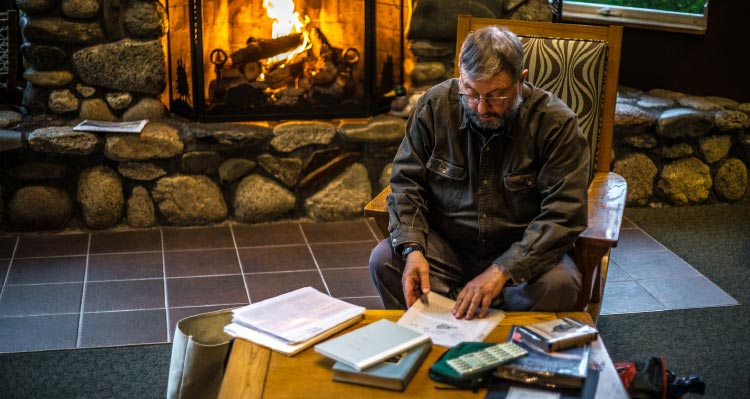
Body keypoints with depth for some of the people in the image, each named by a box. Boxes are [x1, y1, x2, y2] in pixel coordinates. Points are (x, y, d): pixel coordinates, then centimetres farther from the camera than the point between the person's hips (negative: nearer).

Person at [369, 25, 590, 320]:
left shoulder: (557, 123, -15)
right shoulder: (435, 105, -7)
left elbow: (563, 214, -20)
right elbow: (406, 183, -2)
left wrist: (502, 271, -31)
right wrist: (412, 249, -20)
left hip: (523, 252, -1)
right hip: (446, 245, 2)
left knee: (559, 286, -32)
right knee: (384, 261, -24)